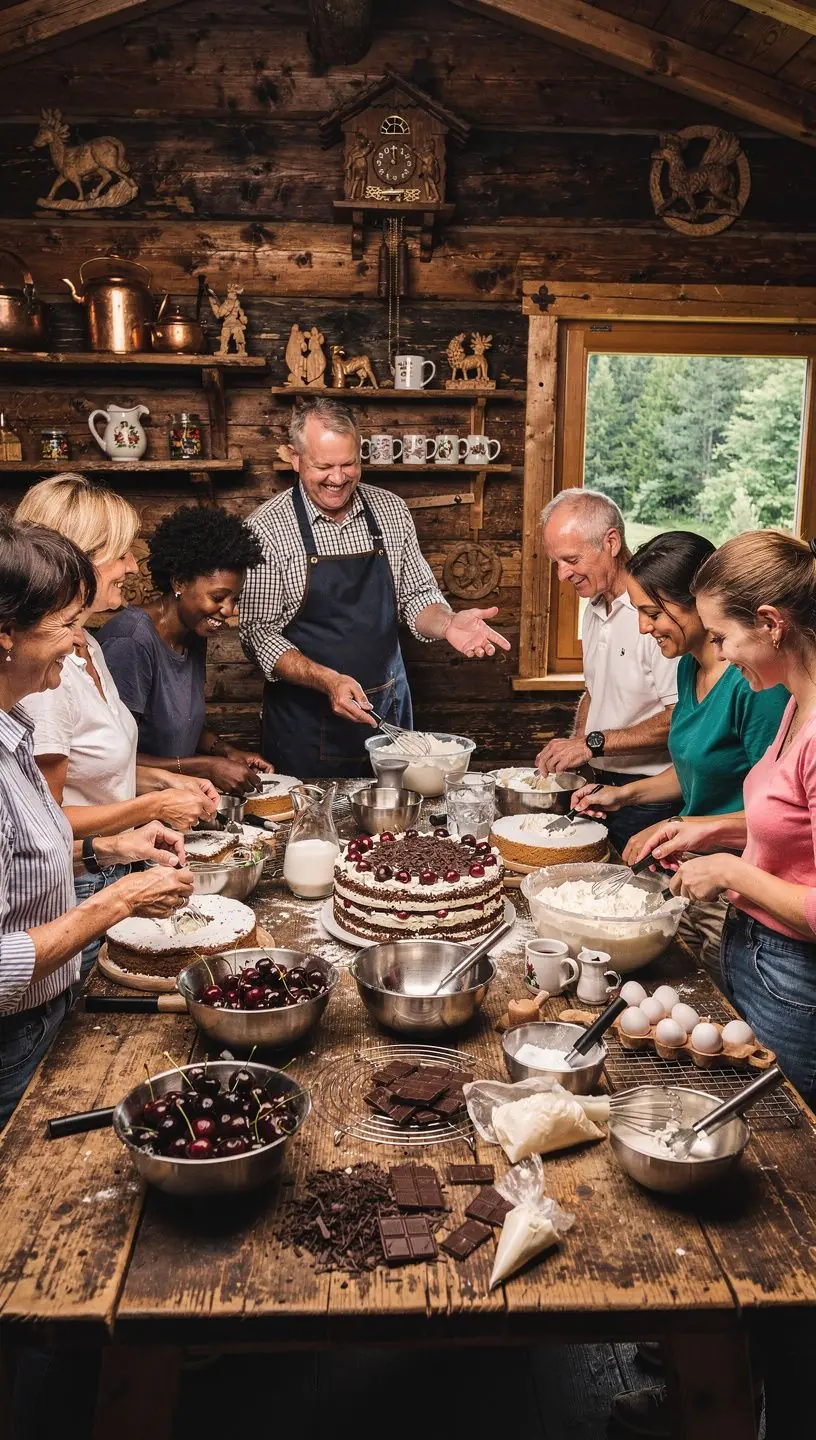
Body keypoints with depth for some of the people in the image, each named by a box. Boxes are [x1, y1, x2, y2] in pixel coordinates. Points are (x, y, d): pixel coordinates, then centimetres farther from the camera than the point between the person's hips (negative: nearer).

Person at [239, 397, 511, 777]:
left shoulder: (391, 511, 1)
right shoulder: (267, 528, -10)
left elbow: (416, 596, 7)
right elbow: (259, 632, -11)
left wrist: (447, 624, -15)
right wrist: (327, 681, -24)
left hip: (387, 708, 4)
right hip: (305, 719, -3)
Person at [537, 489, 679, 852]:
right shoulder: (594, 608, 11)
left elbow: (679, 718, -24)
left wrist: (593, 743, -20)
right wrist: (573, 746, 6)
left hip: (649, 801, -8)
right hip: (602, 785, 8)